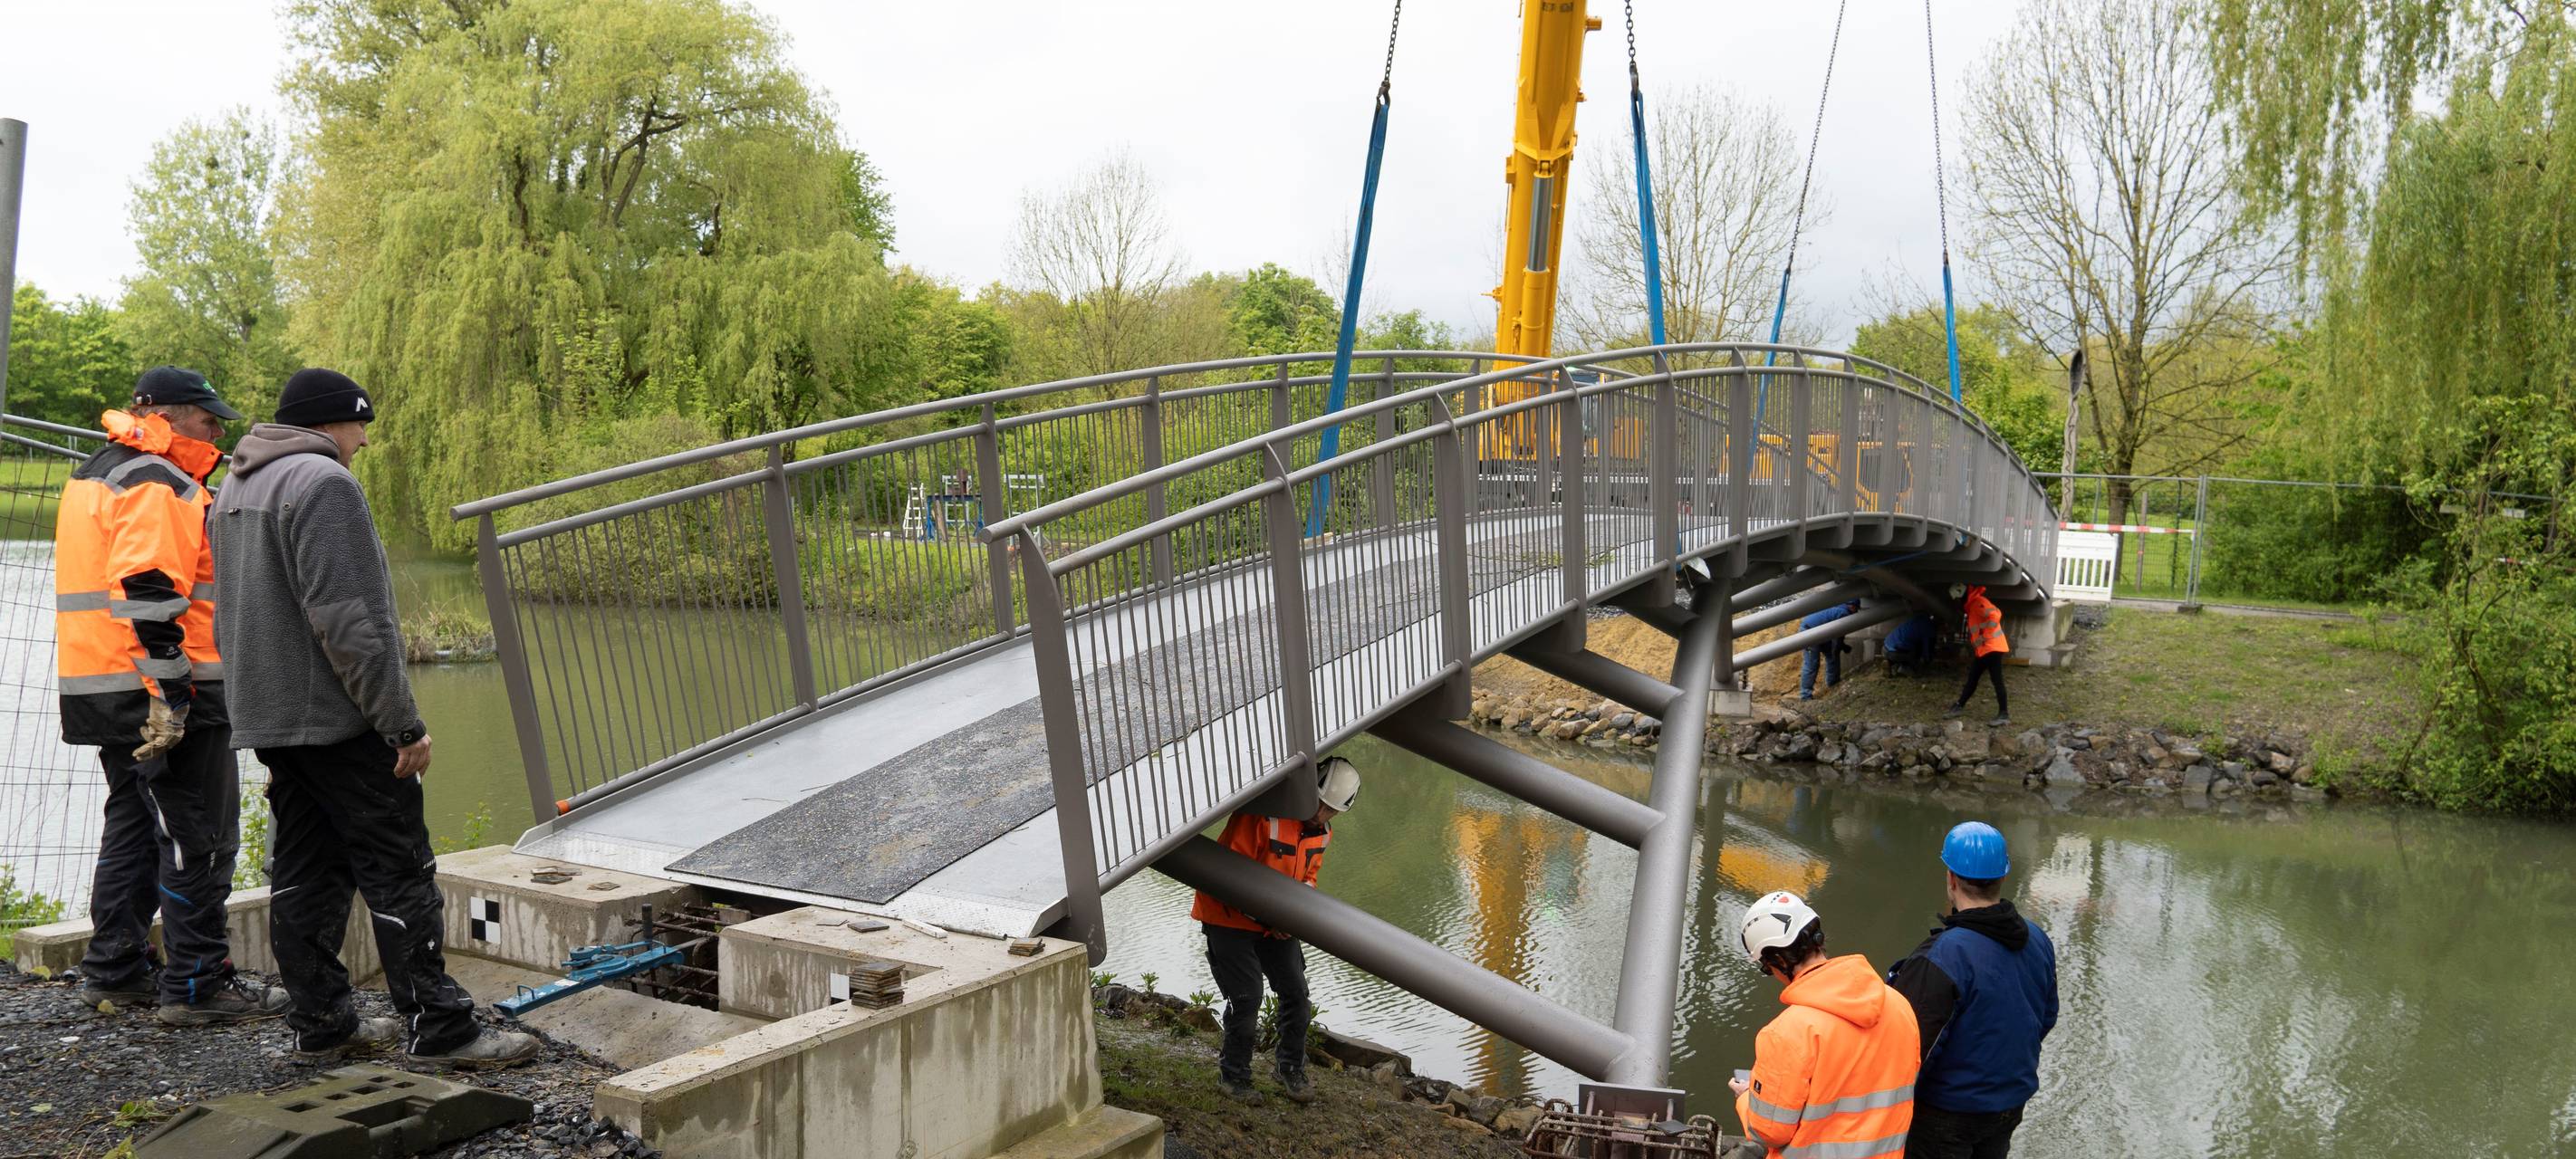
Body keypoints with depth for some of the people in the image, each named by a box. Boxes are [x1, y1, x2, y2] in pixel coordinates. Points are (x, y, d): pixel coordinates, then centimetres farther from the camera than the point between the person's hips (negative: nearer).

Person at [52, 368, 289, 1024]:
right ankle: (196, 985, -2)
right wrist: (170, 695, -25)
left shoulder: (93, 477, 21)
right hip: (159, 692, -10)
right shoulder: (157, 485, -13)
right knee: (199, 839, -5)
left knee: (133, 827, 19)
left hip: (103, 693, 10)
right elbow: (149, 590, -24)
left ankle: (114, 970, 25)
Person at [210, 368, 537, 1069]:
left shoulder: (235, 490, 18)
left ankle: (321, 1024, 18)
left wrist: (265, 700, 23)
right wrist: (402, 722, -19)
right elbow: (351, 621, -21)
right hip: (337, 719, -10)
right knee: (399, 871, -6)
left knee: (305, 873, 12)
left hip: (267, 717, 10)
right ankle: (436, 1028, -4)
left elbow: (234, 613, 23)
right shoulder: (322, 482, -15)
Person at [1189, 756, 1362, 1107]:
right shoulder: (1262, 816, -26)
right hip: (1231, 918, -7)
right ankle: (1234, 1077, 11)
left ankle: (1291, 1071, 23)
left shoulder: (1320, 833, 1)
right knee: (1247, 998, -8)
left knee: (1296, 993, 5)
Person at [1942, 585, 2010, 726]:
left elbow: (1995, 615, -26)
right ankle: (1959, 706, 23)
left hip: (1992, 648, -10)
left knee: (1997, 681, -10)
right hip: (1983, 650, 10)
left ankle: (2004, 715, -11)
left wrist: (1985, 636, -22)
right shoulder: (1972, 606, 20)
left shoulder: (1979, 603, -12)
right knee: (1972, 679, 15)